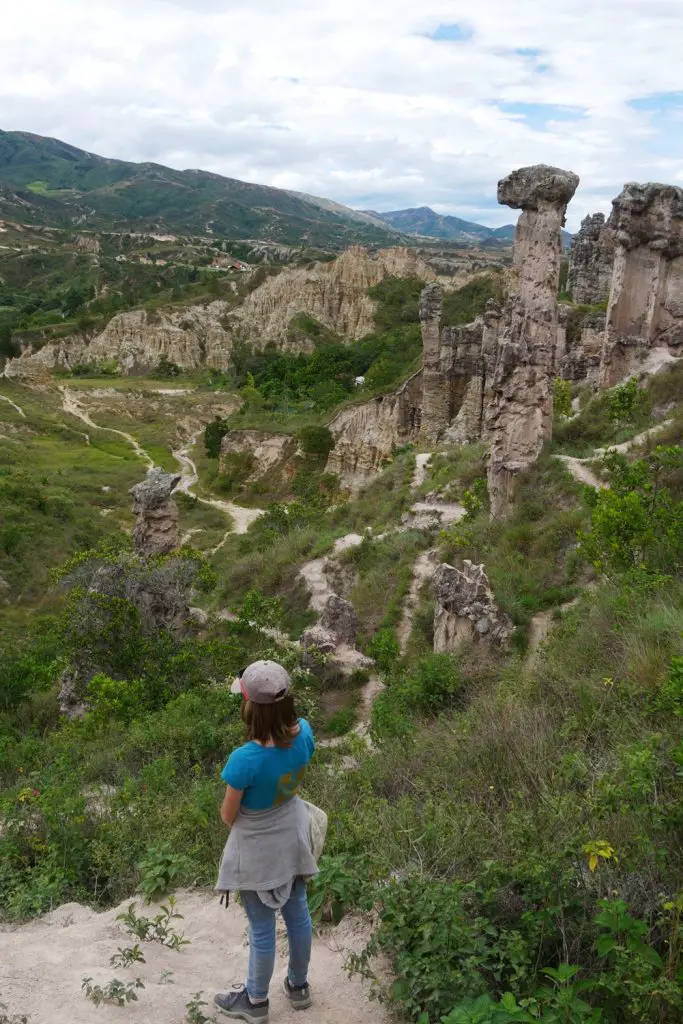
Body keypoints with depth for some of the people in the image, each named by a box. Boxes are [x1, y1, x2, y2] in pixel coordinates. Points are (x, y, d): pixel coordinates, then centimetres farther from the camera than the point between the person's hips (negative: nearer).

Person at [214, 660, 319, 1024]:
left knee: (262, 929, 17)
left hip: (258, 850, -5)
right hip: (292, 840, 5)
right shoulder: (303, 733, -20)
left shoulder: (245, 759, -37)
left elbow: (228, 816, -19)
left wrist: (231, 816, 2)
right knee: (298, 915, 25)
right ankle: (299, 986, 48)